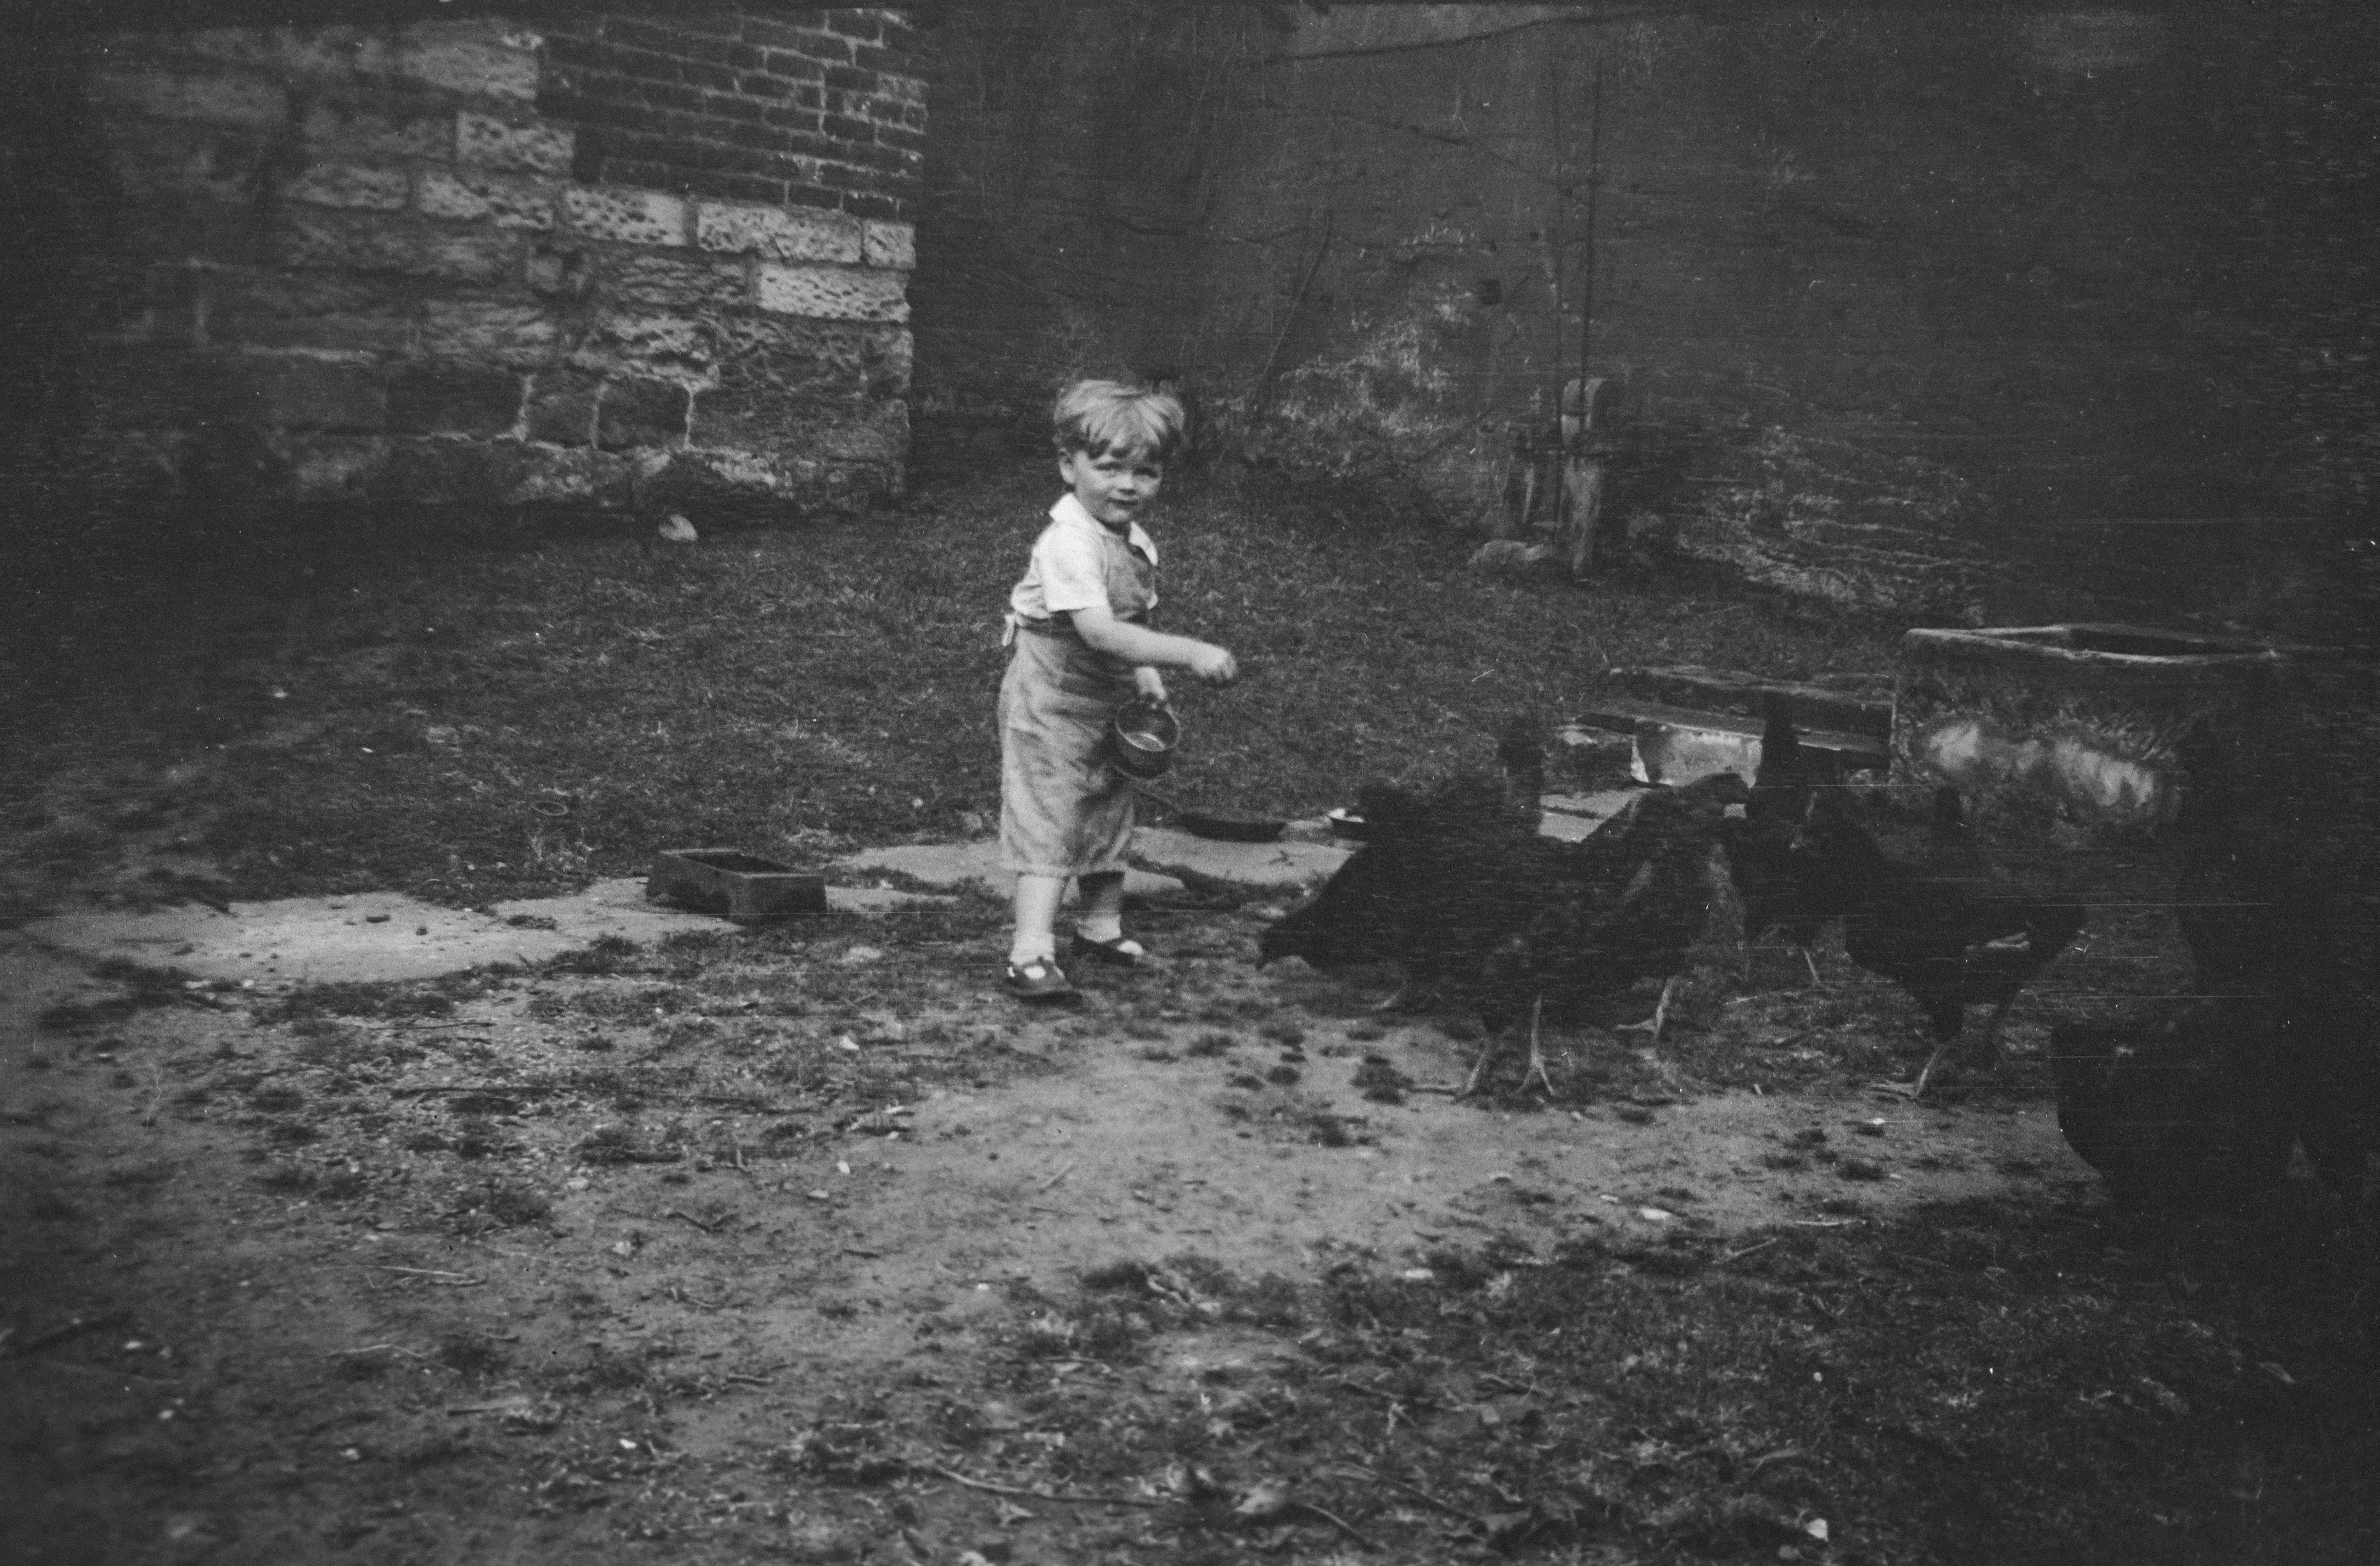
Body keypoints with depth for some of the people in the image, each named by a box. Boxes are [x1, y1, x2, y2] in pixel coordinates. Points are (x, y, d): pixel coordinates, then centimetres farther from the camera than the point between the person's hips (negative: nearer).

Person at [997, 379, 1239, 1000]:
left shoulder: (1137, 544, 3)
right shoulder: (1068, 544, -27)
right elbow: (1100, 632, -37)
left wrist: (1144, 673, -1)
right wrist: (1187, 653, -40)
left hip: (1109, 704, 9)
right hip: (1050, 704, -9)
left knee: (1109, 814, 20)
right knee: (1048, 825, -10)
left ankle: (1102, 927, 37)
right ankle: (1031, 954, -10)